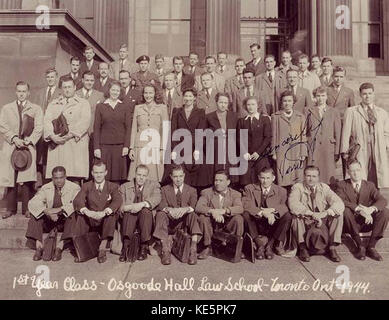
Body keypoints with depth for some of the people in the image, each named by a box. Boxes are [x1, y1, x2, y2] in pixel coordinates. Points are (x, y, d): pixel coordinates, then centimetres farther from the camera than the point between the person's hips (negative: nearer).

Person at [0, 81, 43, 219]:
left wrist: (28, 141, -11)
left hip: (28, 147, -1)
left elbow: (38, 128, 2)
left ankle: (27, 208, 2)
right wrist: (14, 138, -10)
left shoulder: (36, 109, 12)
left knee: (27, 179, -6)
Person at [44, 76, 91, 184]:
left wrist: (70, 134, -15)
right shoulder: (53, 104, 21)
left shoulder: (83, 103, 12)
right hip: (56, 143, 3)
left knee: (75, 177, -9)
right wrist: (52, 136, -12)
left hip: (76, 143, -2)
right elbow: (47, 121, 7)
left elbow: (85, 121, -4)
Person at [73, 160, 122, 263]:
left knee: (112, 214, -31)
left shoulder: (112, 186, 3)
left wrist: (104, 212, -36)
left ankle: (103, 247, -28)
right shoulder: (86, 186, 8)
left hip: (106, 220, -1)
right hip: (90, 220, 1)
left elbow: (117, 201, -17)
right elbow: (77, 200, -10)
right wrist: (87, 211, -33)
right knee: (80, 214, -26)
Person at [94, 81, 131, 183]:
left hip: (120, 145, 0)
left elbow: (128, 127, 5)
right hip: (104, 145, 0)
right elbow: (96, 128, 4)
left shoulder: (125, 107, 8)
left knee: (118, 175, 0)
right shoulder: (100, 106, 7)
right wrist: (96, 147, -3)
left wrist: (126, 146, -4)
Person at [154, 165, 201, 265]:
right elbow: (162, 205, -7)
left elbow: (194, 207, -8)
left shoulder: (192, 190, 11)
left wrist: (186, 209, -32)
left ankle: (193, 249, -37)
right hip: (170, 222, 1)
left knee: (193, 215, -30)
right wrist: (169, 209, -31)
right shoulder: (165, 189, 11)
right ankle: (166, 250, -34)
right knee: (160, 214, -28)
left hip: (185, 223, -1)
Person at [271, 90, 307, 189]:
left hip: (296, 153, 1)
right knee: (282, 181, -3)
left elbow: (303, 136, 7)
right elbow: (273, 136, 5)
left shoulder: (300, 117, 8)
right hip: (281, 153, -1)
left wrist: (303, 153, 3)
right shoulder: (276, 116, 5)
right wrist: (274, 153, 2)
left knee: (297, 181, 1)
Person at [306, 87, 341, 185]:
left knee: (328, 175, -1)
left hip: (329, 149, 0)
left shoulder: (334, 112, 9)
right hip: (313, 149, 0)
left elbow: (338, 133, 8)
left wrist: (337, 152, 3)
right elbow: (305, 132, 8)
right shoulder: (309, 112, 9)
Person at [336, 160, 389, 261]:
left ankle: (371, 246, -16)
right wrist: (359, 209, -32)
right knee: (346, 210, -32)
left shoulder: (369, 185, 8)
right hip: (350, 224, -2)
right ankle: (360, 246, -23)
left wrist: (371, 209, -29)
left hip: (367, 222, 3)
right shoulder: (342, 185, 0)